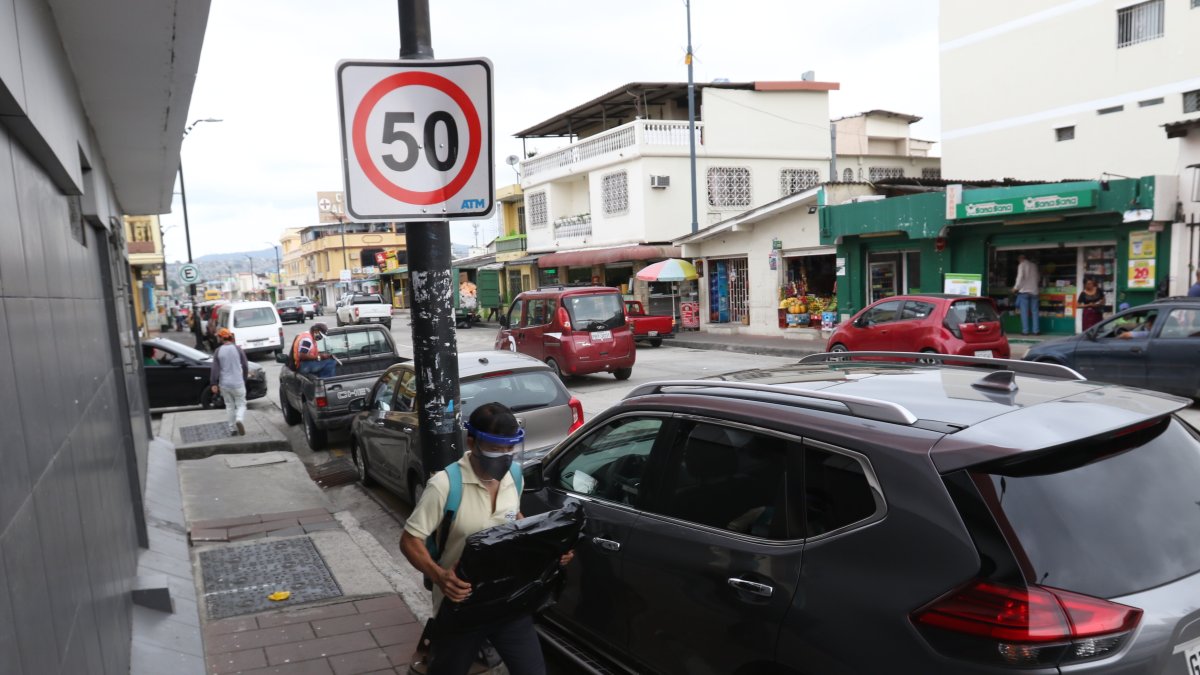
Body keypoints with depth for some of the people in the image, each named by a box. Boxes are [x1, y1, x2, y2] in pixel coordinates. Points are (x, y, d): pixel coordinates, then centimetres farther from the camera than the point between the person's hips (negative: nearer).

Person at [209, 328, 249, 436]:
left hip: (224, 384, 2)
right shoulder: (238, 349, -5)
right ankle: (239, 420, -21)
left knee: (229, 406, 14)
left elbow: (215, 369, -4)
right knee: (241, 404, 7)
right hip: (238, 383, -2)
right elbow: (245, 366, 0)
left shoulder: (218, 351, -3)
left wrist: (214, 384, 2)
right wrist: (244, 379, 15)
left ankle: (232, 429, 15)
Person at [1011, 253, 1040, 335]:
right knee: (1034, 311, 6)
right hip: (1034, 291, 5)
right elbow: (1037, 278, 16)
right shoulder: (1034, 265, 15)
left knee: (1024, 311, -3)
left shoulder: (1022, 265, -2)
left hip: (1024, 291, -5)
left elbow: (1020, 277, -12)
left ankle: (1025, 330, -5)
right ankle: (1036, 330, 4)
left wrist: (1016, 288, -6)